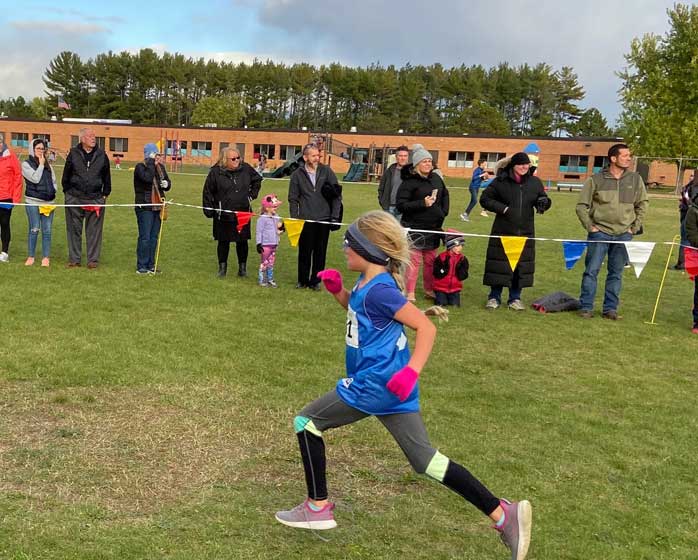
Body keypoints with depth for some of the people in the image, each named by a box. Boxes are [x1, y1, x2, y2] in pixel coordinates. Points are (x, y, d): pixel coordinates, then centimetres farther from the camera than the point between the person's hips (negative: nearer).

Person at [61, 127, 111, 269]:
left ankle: (93, 259, 10)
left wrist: (105, 194, 8)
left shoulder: (101, 155, 5)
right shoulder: (73, 154, 3)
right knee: (74, 229, 6)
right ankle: (74, 259, 15)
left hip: (95, 199, 0)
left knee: (94, 231, 2)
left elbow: (107, 177, 12)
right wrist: (68, 191, 6)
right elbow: (66, 176, 9)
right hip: (74, 198, 0)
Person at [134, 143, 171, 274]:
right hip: (144, 207, -6)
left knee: (154, 237, 11)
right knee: (145, 237, -5)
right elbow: (148, 177, -27)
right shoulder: (140, 167, -8)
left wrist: (166, 184, -4)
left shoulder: (161, 167, 12)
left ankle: (150, 265, 19)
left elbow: (168, 184, 20)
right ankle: (141, 267, 2)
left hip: (157, 207, 7)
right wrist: (151, 162, -18)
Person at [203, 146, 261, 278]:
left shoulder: (246, 169, -1)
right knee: (223, 242, 8)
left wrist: (252, 194, 12)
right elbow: (208, 192, 0)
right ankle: (222, 267, 20)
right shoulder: (215, 172, -8)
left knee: (242, 242, 7)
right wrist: (208, 210, -3)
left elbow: (257, 180, 20)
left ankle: (242, 267, 19)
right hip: (223, 214, -2)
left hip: (243, 213, 2)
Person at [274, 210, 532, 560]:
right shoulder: (368, 282, 9)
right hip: (391, 387, 10)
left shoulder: (379, 289, -19)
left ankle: (318, 508, 16)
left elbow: (426, 327, -21)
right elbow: (358, 310, 30)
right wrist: (337, 290, 12)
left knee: (306, 423, 7)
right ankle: (504, 514, 4)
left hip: (373, 386, -10)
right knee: (425, 460, 9)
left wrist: (412, 371, -32)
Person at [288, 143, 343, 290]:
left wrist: (335, 216, -2)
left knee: (320, 252, 6)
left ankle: (315, 281, 17)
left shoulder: (326, 171, 2)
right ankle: (303, 280, 19)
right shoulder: (297, 174, 2)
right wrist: (294, 219, -3)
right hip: (305, 220, -1)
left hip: (324, 219, 1)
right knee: (304, 252, 5)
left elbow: (337, 194, 3)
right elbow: (293, 199, 5)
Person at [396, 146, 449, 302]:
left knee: (431, 260, 14)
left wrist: (444, 211, 12)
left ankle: (429, 290, 26)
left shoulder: (436, 178, 7)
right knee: (414, 260, -5)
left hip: (434, 227, 6)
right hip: (414, 228, -6)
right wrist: (422, 203, -24)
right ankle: (410, 293, 4)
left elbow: (445, 194, 25)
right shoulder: (409, 182, -12)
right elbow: (401, 205, -16)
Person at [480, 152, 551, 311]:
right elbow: (485, 199, 0)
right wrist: (502, 208, -13)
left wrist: (543, 202, -10)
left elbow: (543, 200, 15)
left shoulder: (535, 183, 5)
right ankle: (494, 297, 15)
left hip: (525, 232, 3)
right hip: (503, 231, -3)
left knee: (521, 265, 7)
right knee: (499, 264, 1)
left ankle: (515, 298, 19)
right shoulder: (501, 181, -4)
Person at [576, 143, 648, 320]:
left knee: (616, 273, 8)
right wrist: (590, 226, -5)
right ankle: (586, 307, 7)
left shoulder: (635, 179, 4)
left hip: (624, 234, 3)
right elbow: (582, 205, 1)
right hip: (600, 233, -3)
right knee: (591, 271, -1)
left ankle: (610, 308, 16)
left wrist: (635, 227, 7)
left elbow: (642, 204, 14)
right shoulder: (596, 180, -5)